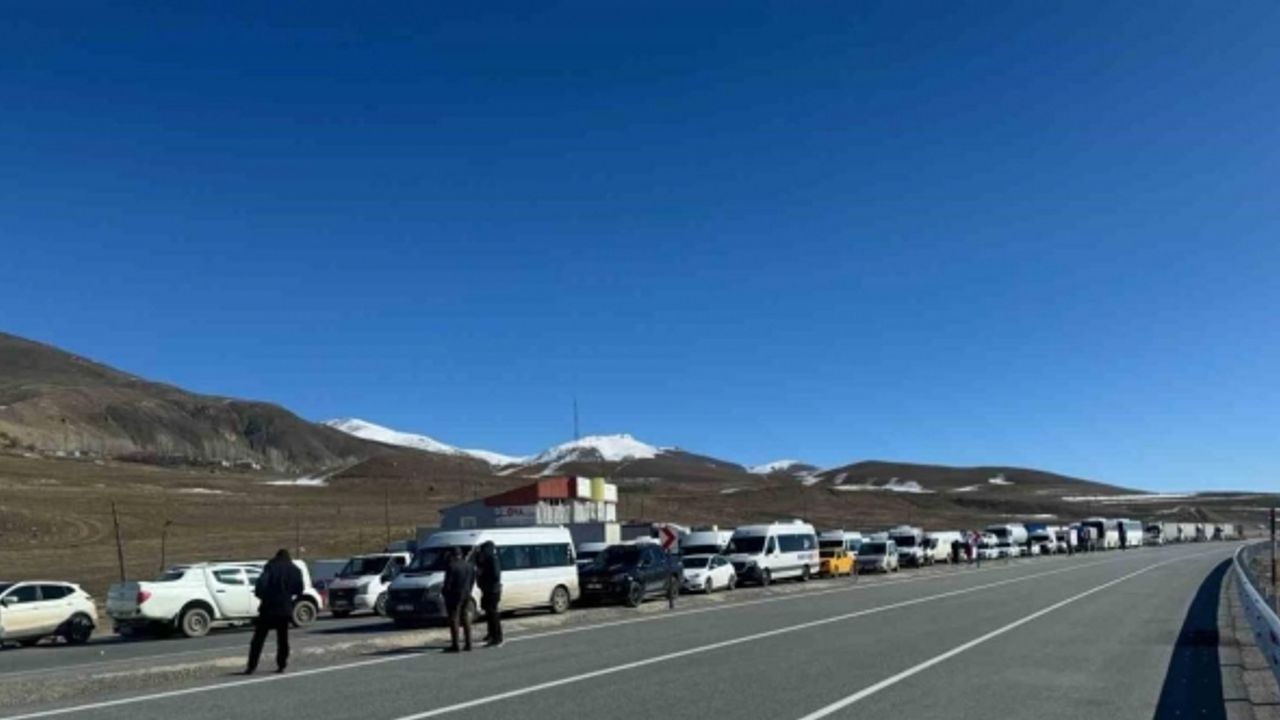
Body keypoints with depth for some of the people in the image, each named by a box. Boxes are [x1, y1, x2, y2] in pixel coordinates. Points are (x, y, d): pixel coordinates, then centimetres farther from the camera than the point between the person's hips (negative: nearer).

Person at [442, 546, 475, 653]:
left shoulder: (452, 566, -16)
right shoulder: (470, 566, 6)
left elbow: (448, 583, -16)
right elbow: (473, 581, 10)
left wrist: (443, 591, 1)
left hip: (454, 596, -7)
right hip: (466, 595, 7)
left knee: (454, 620, 0)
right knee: (466, 619, 13)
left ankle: (455, 645, 1)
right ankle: (468, 644, 15)